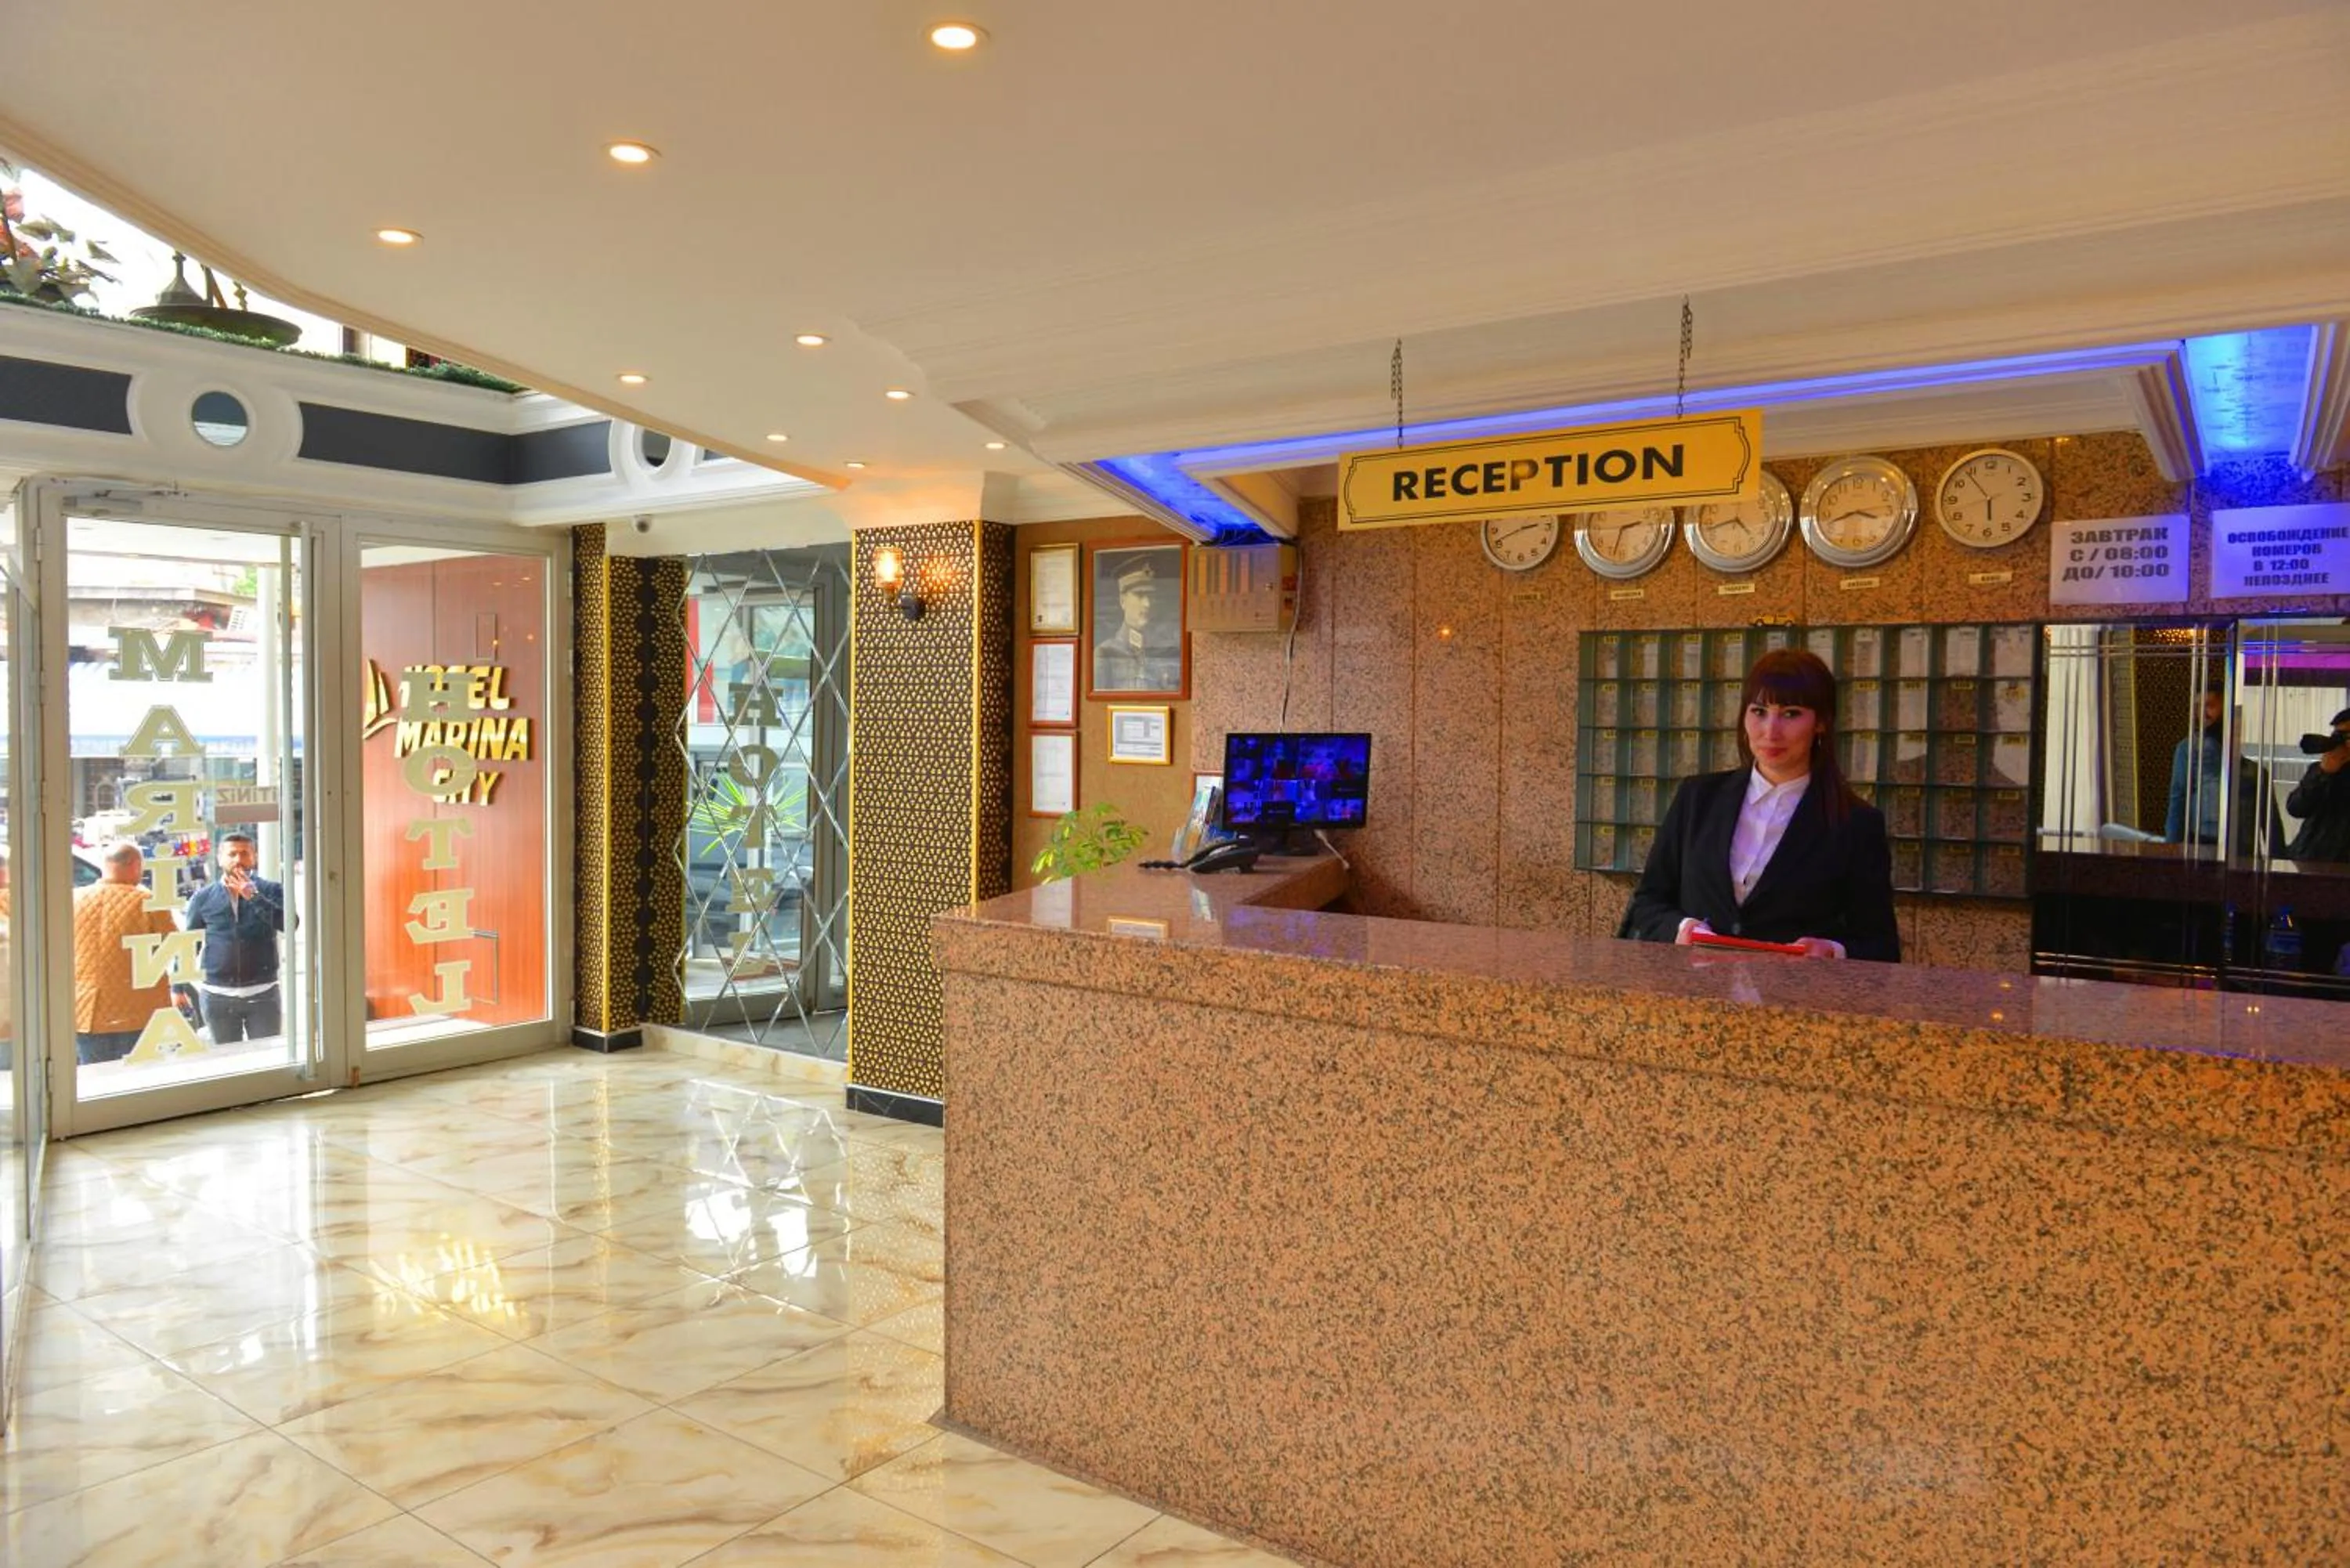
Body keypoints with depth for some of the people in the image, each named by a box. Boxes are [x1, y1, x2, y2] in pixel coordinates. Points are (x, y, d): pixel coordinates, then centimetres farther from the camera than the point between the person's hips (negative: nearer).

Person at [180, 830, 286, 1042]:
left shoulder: (270, 891, 0)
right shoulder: (204, 897, 5)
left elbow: (289, 924, -17)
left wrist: (253, 896, -19)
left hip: (263, 993, -2)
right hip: (218, 995, 2)